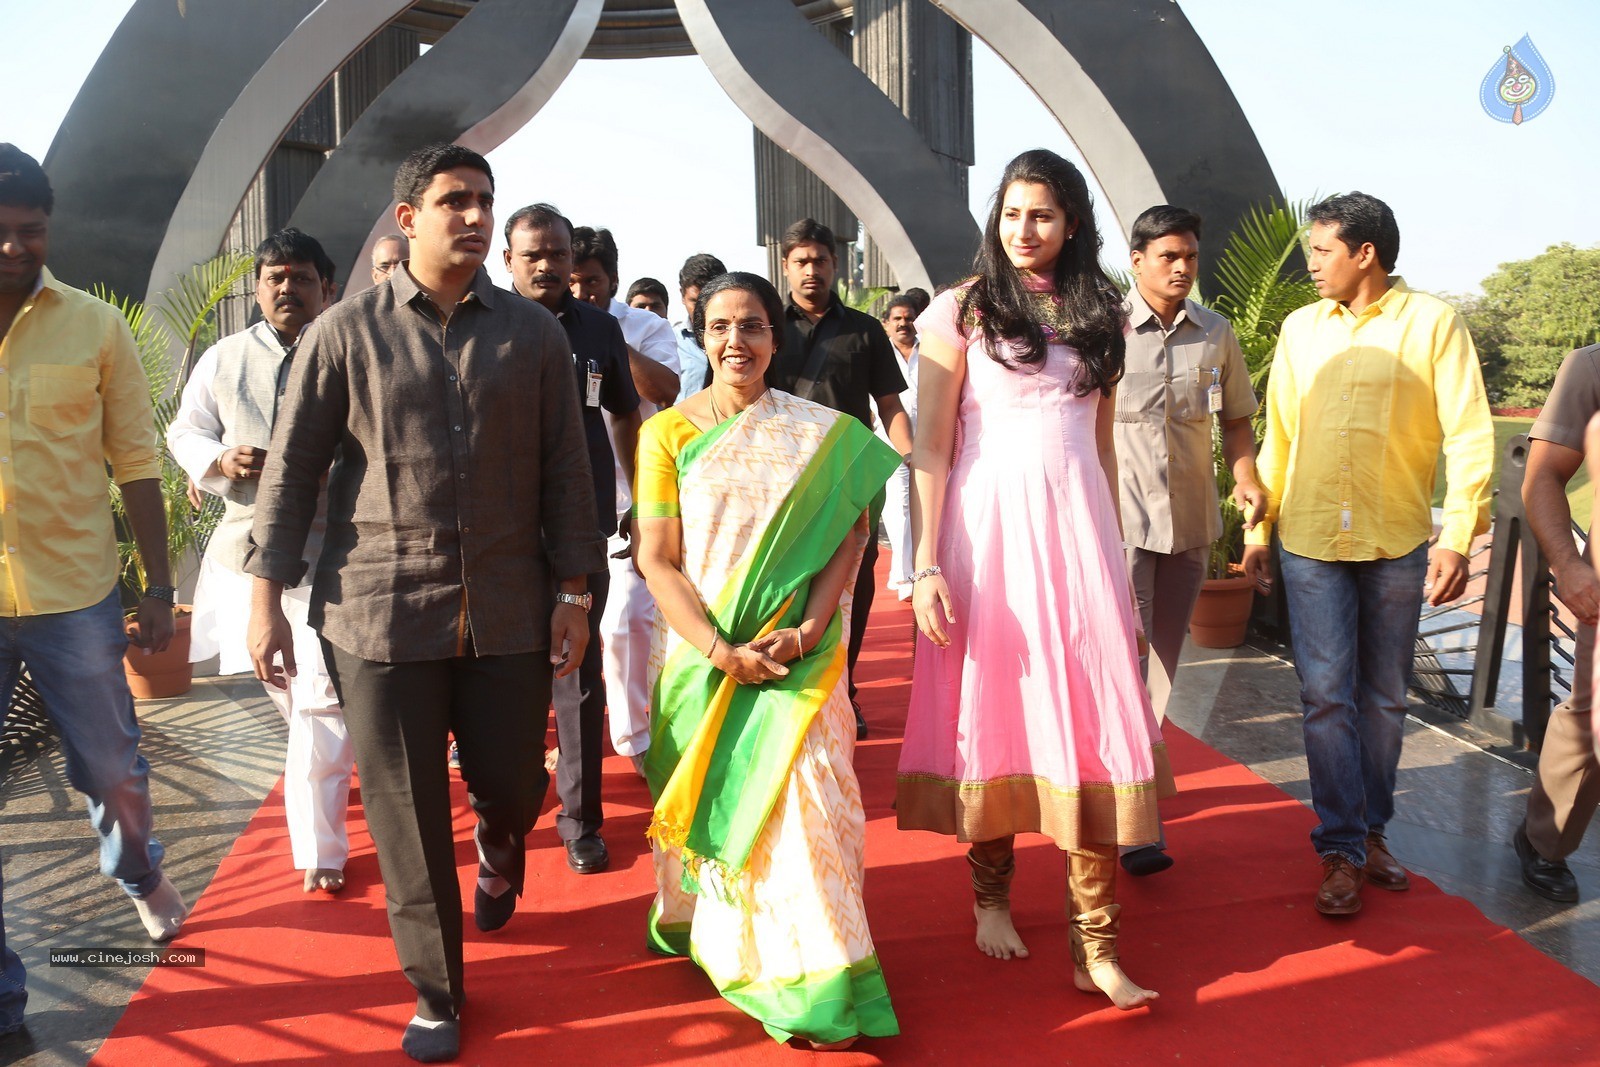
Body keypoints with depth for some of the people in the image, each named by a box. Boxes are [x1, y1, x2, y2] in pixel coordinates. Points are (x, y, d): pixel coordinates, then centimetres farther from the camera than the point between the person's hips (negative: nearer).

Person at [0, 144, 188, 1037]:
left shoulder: (96, 326, -1)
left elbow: (137, 462, 3)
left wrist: (160, 589, 4)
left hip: (74, 595, 0)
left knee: (114, 772, 14)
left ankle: (140, 873, 46)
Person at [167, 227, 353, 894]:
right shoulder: (224, 360, 8)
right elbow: (183, 433, 16)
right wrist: (219, 460, -6)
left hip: (331, 556, -5)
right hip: (248, 551, 5)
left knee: (321, 708, -6)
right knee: (289, 696, 19)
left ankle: (319, 848, 7)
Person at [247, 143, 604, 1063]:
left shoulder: (535, 333, 5)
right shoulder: (345, 332, 2)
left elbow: (567, 470, 6)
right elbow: (293, 468, 3)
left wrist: (574, 592, 3)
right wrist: (267, 595, -1)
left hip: (508, 610, 2)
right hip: (380, 609, -1)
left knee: (513, 785, 8)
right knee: (407, 813, 4)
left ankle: (500, 855, 48)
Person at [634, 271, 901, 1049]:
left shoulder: (821, 433, 4)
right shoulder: (669, 432, 1)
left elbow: (850, 533, 0)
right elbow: (656, 559, -3)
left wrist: (808, 629, -15)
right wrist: (720, 651, -14)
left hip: (799, 654, 0)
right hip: (702, 654, 0)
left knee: (801, 793, -8)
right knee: (715, 801, 7)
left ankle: (814, 982, 5)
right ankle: (708, 932, 31)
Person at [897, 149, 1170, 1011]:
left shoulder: (1096, 316, 14)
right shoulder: (962, 310, 1)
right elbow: (931, 447, -3)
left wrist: (1114, 551, 15)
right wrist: (927, 566, -10)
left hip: (1076, 527, 3)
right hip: (987, 529, -3)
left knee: (1090, 721, -3)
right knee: (990, 712, 5)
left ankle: (1095, 947, 3)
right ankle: (991, 894, 27)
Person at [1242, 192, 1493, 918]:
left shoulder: (1431, 322, -3)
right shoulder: (1300, 328, 8)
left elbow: (1468, 433, -7)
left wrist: (1459, 536, -14)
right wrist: (1259, 524, 8)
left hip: (1397, 543, -1)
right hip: (1311, 540, 2)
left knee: (1384, 698, 10)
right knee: (1326, 697, -1)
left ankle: (1371, 831, 26)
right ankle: (1342, 851, 7)